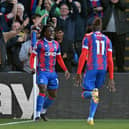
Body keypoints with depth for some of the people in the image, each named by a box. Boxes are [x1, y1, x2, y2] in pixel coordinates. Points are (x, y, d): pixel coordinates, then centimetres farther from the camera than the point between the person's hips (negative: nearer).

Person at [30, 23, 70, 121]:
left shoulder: (56, 44, 13)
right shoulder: (40, 44, -4)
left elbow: (59, 59, 21)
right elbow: (33, 56, -2)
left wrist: (66, 70, 13)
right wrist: (32, 67, -18)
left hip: (52, 72, 6)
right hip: (42, 71, -6)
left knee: (53, 94, 10)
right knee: (43, 90, -21)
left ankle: (43, 111, 30)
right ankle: (38, 114, -18)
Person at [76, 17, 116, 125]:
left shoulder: (88, 37, 3)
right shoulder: (107, 39, 12)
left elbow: (83, 56, -6)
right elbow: (110, 60, 8)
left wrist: (78, 73, -5)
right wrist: (111, 78, 10)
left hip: (91, 68, -4)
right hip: (103, 69, 4)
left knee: (85, 94, -5)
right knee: (95, 94, 18)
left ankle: (93, 93, -41)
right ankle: (91, 118, 11)